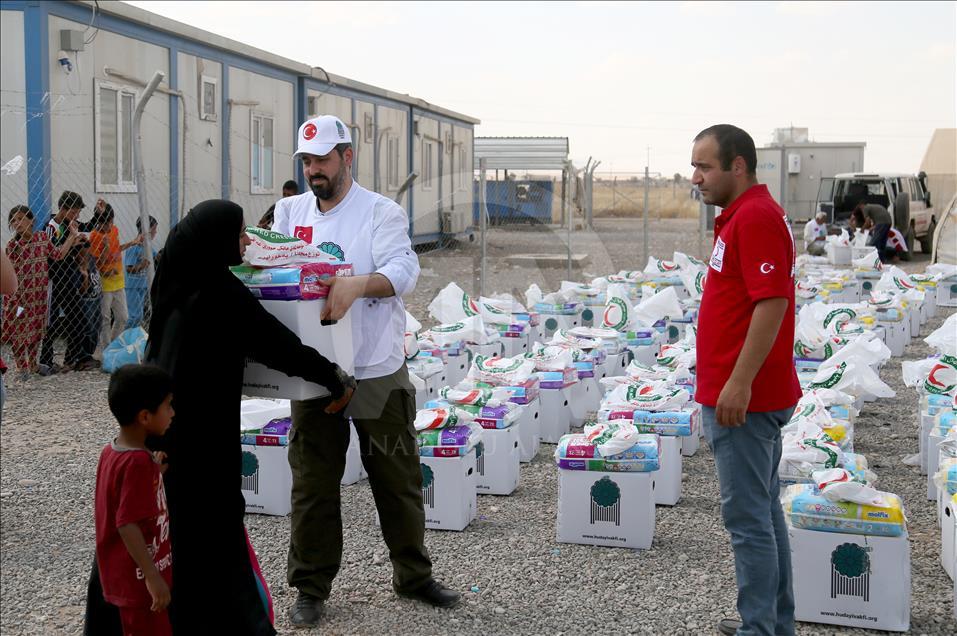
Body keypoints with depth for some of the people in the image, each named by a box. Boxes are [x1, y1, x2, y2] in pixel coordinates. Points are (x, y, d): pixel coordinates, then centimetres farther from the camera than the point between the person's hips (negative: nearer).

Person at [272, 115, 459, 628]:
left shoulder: (381, 212, -5)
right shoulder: (289, 212, 8)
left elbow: (404, 269, -19)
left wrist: (358, 284, -39)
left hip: (378, 373, -2)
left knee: (398, 480, 11)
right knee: (312, 483, 7)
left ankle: (413, 575, 28)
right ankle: (310, 586, 21)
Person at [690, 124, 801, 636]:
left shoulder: (756, 217, -16)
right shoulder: (741, 216, 16)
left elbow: (772, 302, -24)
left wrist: (739, 383, -27)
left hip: (743, 397, -11)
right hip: (742, 396, 11)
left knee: (747, 515, -5)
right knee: (762, 511, 16)